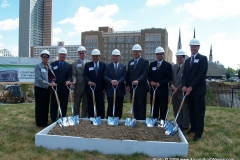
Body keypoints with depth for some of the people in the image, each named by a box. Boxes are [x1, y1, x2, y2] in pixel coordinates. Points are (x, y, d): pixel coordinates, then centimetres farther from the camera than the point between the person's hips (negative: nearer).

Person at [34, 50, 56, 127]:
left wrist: (53, 82, -9)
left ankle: (45, 122, 21)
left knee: (46, 105, 11)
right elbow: (38, 78, -18)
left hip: (47, 88, 6)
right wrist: (49, 84, -23)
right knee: (40, 106, 2)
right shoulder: (38, 66, -9)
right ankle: (40, 123, 12)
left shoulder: (50, 66, 9)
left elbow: (52, 76, 13)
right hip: (40, 88, -6)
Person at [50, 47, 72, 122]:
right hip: (54, 87, 0)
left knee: (63, 105, 6)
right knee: (54, 105, 5)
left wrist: (68, 81, -20)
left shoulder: (68, 66, 8)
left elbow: (70, 76, 0)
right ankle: (53, 120, 14)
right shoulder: (52, 64, 8)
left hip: (64, 88, 1)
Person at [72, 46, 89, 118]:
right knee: (76, 104, 9)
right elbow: (74, 75, -3)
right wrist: (74, 81, -21)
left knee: (86, 104, 9)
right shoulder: (75, 63, 3)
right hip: (78, 86, 0)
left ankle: (84, 118, 21)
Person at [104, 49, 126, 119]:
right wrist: (111, 81, -21)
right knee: (110, 107, 3)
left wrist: (118, 82, -21)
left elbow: (124, 76, -4)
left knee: (119, 107, 7)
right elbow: (105, 76, -3)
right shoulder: (108, 66, 6)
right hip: (110, 90, -1)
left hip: (120, 90, 1)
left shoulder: (123, 66, 6)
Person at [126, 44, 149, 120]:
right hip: (132, 87, 5)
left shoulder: (145, 61, -3)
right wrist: (127, 85, 4)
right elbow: (128, 74, 15)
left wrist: (138, 80, -30)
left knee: (141, 106, -2)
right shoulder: (130, 62, 15)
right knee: (135, 106, 10)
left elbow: (145, 74, -14)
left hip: (141, 88, -5)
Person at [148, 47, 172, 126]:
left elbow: (169, 77, -6)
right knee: (154, 105, 8)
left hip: (163, 88, -3)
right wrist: (151, 81, -10)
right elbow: (149, 75, 11)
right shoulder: (152, 64, 12)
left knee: (163, 105, 2)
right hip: (153, 88, 3)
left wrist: (160, 83, -16)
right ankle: (154, 119, 16)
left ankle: (162, 120, 8)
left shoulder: (168, 65, 0)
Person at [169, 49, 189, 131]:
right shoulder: (173, 67, 14)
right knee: (176, 110, 12)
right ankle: (178, 125, 24)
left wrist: (178, 88, -15)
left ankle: (185, 127, 14)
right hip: (175, 92, 6)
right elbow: (170, 78, 15)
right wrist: (171, 85, -5)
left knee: (185, 110, 4)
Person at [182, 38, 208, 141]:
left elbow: (202, 74, -14)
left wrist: (191, 87, -17)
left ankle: (199, 133, 6)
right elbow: (184, 74, 12)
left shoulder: (203, 58, -4)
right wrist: (184, 86, -6)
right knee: (191, 111, 12)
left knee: (199, 112, 0)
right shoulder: (187, 60, 16)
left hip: (198, 90, -6)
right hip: (188, 90, 6)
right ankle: (193, 128, 24)